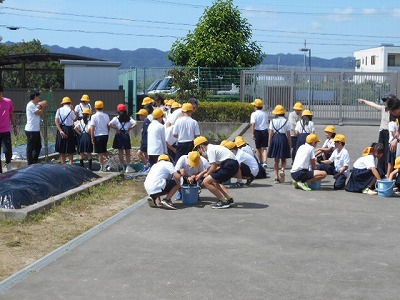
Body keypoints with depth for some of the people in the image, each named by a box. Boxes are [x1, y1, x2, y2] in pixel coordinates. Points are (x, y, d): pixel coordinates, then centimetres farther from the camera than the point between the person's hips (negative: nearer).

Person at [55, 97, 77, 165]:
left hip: (61, 129, 3)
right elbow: (75, 119, 4)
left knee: (62, 150, 11)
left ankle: (63, 165, 14)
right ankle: (71, 164, 7)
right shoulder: (70, 110, -11)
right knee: (70, 150, 8)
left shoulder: (59, 110, -1)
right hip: (69, 130, -3)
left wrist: (60, 130, -12)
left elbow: (56, 121, -8)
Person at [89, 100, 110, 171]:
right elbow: (108, 126, 9)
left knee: (100, 152, 3)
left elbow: (92, 128, -12)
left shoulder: (94, 116, -10)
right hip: (105, 135, 4)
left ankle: (102, 167, 4)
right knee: (104, 151, 19)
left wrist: (92, 138, -7)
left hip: (98, 136, -4)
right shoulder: (106, 116, 2)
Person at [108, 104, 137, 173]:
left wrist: (116, 128, -7)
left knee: (120, 152, 6)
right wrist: (129, 129, -4)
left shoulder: (116, 118, -3)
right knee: (128, 152, 9)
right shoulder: (129, 118, 1)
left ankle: (122, 167, 7)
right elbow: (135, 123, -11)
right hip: (126, 135, 1)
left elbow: (110, 124, -17)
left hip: (119, 135, -1)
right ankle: (128, 167, 6)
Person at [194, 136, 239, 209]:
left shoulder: (210, 150, -8)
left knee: (206, 182, -9)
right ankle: (229, 199, 17)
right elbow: (216, 166, 27)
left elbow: (214, 167, -14)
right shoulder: (213, 147, 22)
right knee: (214, 182, 28)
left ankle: (223, 202, -7)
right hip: (234, 164, 10)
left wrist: (207, 174, 6)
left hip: (229, 165, -10)